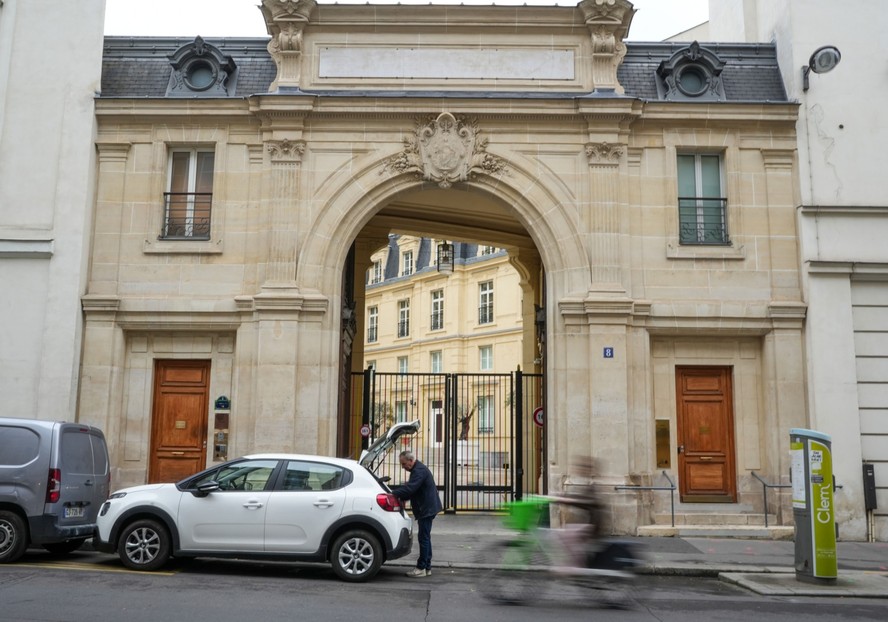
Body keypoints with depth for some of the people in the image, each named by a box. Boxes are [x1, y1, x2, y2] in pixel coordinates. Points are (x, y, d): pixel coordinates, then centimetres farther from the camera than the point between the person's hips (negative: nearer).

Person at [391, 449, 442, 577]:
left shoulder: (419, 470, -17)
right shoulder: (417, 469, 17)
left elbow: (409, 488, -27)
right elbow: (410, 488, 22)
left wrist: (393, 494, -25)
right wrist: (400, 498, 10)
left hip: (427, 509, -11)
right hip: (426, 508, 11)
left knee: (423, 537, -7)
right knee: (425, 537, 13)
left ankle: (421, 568, -3)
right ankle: (427, 567, 19)